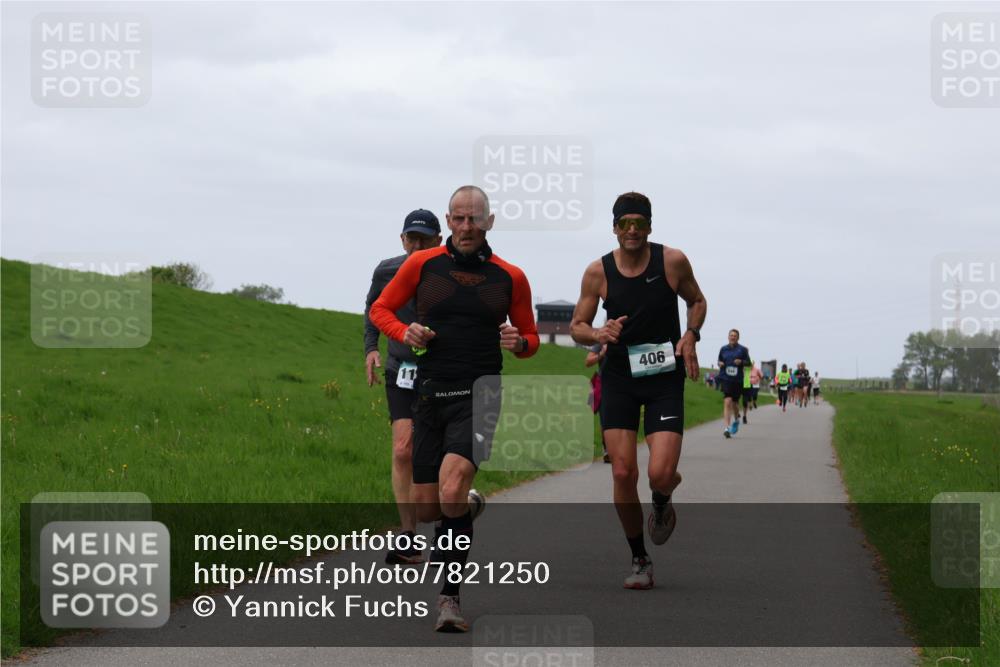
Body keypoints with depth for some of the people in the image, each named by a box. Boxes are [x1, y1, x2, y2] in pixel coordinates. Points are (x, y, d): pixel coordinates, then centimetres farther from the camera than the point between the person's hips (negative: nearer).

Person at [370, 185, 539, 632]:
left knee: (452, 490, -25)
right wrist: (404, 332, -7)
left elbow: (531, 339, 14)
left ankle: (451, 596, -18)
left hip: (478, 394, -3)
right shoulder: (422, 265, 4)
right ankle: (470, 507, 44)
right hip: (430, 394, 3)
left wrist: (519, 342, -9)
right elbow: (380, 309, 14)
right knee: (425, 508, 6)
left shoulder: (510, 277, 4)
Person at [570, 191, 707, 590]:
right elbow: (577, 327, 5)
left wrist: (691, 336, -5)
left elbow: (696, 301, 13)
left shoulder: (673, 262, -4)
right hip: (618, 377, 1)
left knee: (660, 474, -15)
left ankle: (661, 504, 25)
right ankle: (639, 560, 12)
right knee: (623, 473, -7)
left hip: (665, 377, -1)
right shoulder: (598, 272, -3)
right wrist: (598, 335, -17)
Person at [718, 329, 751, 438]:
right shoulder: (723, 349, 8)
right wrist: (720, 364, -3)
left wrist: (741, 362, -14)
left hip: (737, 379, 0)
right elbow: (720, 361, 19)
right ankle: (726, 427, -20)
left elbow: (748, 363, 5)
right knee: (727, 402, -16)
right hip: (726, 379, 0)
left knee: (735, 403, 12)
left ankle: (736, 420, 44)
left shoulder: (742, 350, 2)